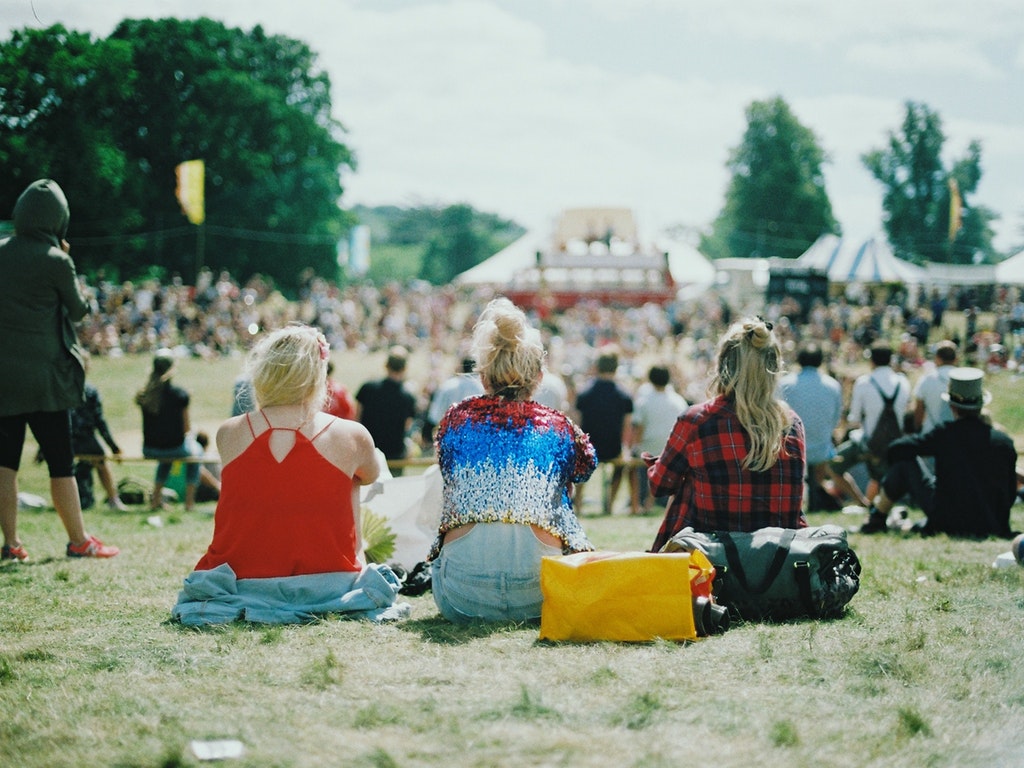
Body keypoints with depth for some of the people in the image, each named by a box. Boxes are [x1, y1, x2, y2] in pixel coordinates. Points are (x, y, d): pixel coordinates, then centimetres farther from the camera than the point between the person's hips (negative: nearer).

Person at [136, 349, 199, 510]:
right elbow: (186, 428, -4)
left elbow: (151, 425, 8)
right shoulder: (180, 394, -13)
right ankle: (189, 500, 30)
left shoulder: (143, 396, -4)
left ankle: (156, 499, 38)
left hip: (149, 451, 4)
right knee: (195, 451, 31)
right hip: (175, 448, -3)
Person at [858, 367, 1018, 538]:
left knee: (905, 460, 9)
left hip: (948, 522, -4)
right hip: (991, 528, 4)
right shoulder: (1004, 441, -3)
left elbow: (897, 448, -5)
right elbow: (1010, 494, 5)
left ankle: (876, 519, 21)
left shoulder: (944, 434, -11)